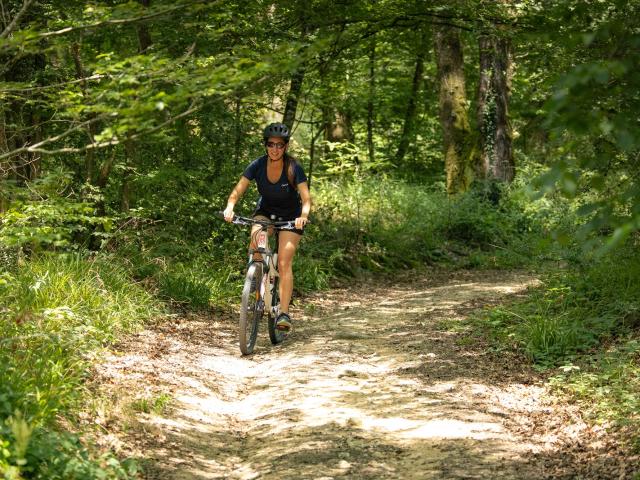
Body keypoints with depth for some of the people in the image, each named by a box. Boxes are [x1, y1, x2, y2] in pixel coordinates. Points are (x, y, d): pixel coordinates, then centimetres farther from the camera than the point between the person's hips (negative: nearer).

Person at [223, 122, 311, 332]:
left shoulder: (294, 168, -24)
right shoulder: (258, 165, -19)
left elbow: (306, 198, -29)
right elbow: (238, 191, -21)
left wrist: (303, 216, -49)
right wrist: (230, 208, -41)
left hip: (290, 217, -2)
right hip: (266, 210, 2)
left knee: (284, 263, -16)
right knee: (256, 240, -30)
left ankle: (284, 313, -16)